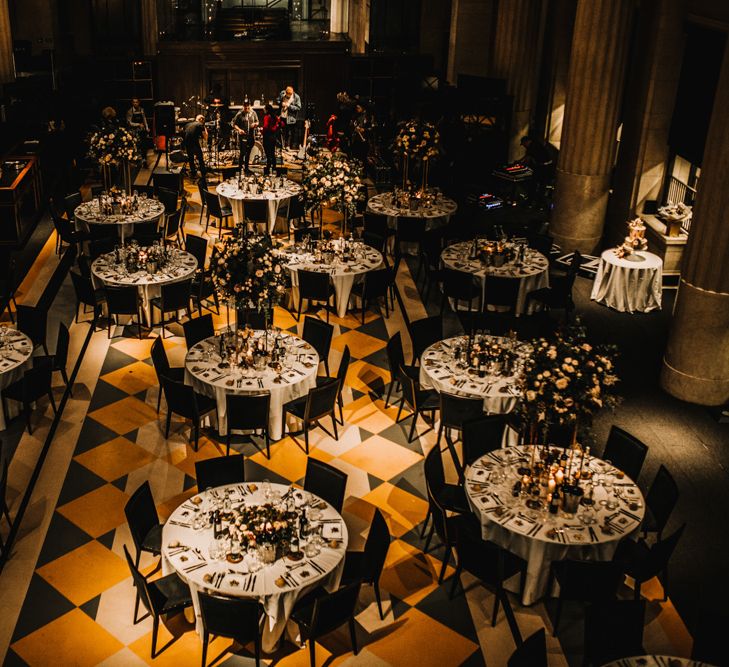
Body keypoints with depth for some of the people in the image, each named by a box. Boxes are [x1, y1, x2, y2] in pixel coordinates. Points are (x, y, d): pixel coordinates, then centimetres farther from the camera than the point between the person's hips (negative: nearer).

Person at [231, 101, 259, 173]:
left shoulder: (253, 113, 6)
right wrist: (239, 129, -20)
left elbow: (257, 122, 16)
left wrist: (255, 124, -8)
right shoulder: (239, 114, -6)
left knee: (248, 153, 11)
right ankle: (240, 165, 10)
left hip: (251, 136, 4)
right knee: (243, 152, -9)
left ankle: (246, 168, 21)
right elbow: (234, 124, -3)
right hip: (242, 136, -4)